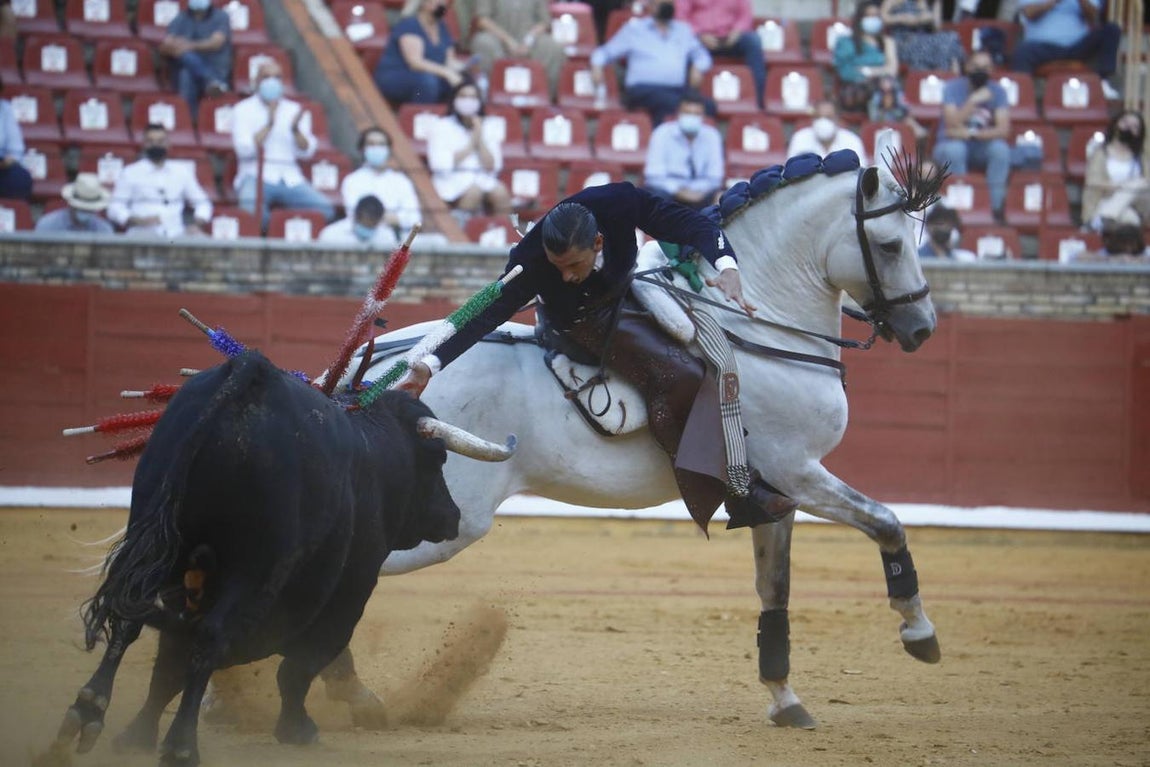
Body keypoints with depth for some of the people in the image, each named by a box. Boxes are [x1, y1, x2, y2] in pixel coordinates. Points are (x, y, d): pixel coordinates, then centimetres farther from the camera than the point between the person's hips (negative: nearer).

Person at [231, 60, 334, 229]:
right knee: (252, 208, -38)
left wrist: (295, 130, -12)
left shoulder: (295, 110, 16)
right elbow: (244, 149, -8)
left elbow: (306, 152, 6)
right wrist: (269, 125, -13)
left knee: (324, 208, -23)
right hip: (256, 176, -3)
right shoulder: (243, 110, 7)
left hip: (291, 179, 3)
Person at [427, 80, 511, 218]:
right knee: (474, 191, -36)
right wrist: (471, 145, -4)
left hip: (483, 180, 3)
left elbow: (491, 166, 6)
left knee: (501, 193, -29)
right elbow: (440, 163, -8)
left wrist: (480, 139, -4)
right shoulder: (442, 128, 6)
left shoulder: (486, 131, 16)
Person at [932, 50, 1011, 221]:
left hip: (982, 150, 2)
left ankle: (996, 207, -29)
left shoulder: (997, 91, -2)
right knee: (955, 149, -37)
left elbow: (1003, 130, -14)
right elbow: (952, 125, -21)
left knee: (1000, 148, -31)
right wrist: (973, 101, -31)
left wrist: (972, 133, -26)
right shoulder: (953, 87, -8)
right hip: (951, 145, -2)